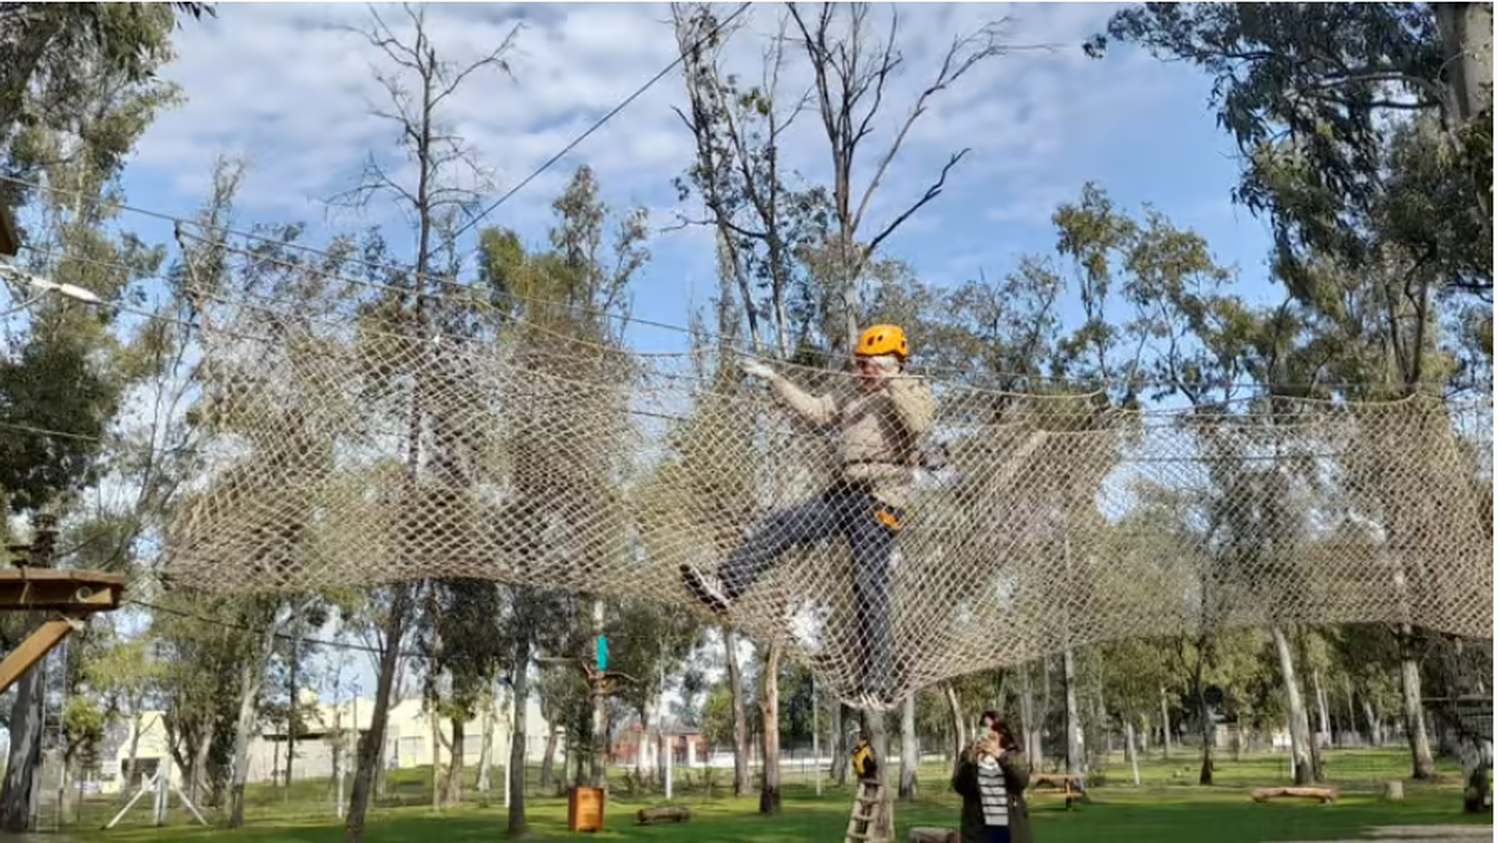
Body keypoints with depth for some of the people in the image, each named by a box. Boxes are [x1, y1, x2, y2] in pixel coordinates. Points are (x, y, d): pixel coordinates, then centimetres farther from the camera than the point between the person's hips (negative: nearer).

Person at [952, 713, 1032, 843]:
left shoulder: (1012, 754, 6)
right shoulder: (968, 755, 4)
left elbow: (1023, 780, -13)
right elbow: (959, 786, -9)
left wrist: (1000, 756, -26)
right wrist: (971, 760, -24)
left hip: (1010, 830, 1)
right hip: (979, 830, -1)